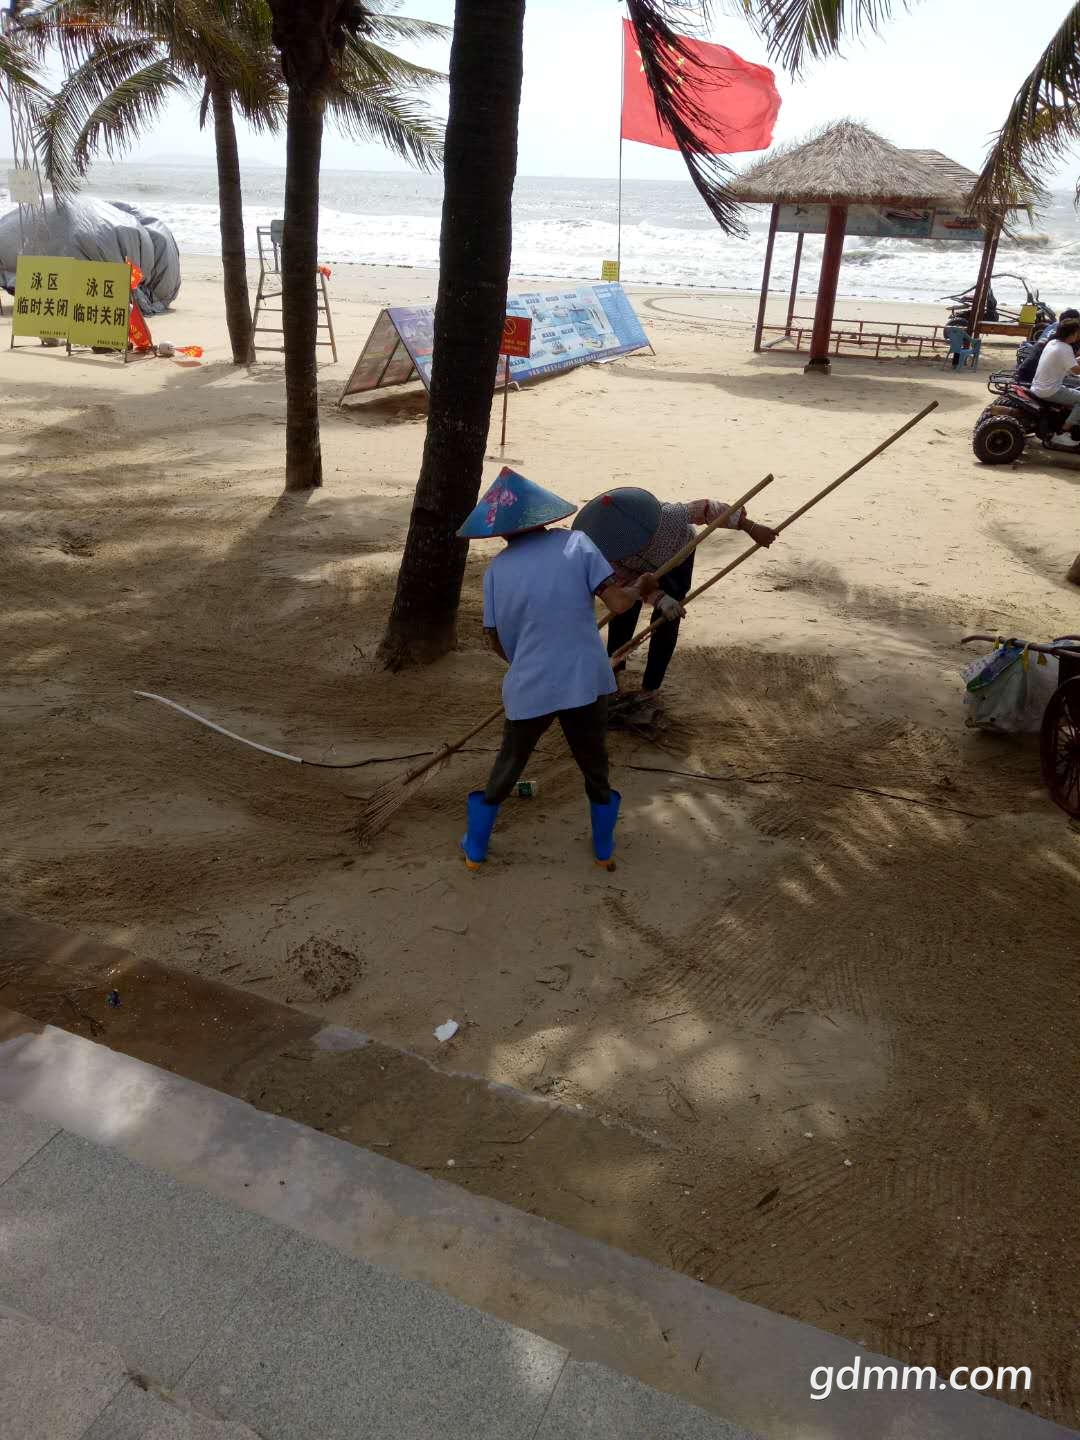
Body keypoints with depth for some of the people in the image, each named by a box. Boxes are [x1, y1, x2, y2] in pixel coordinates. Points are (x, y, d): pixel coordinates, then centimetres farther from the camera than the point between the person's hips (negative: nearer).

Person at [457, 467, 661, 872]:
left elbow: (496, 641, 5)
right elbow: (618, 603, -12)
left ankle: (475, 851, 34)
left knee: (507, 769, 21)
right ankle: (604, 850, 38)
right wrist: (641, 586, 9)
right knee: (595, 769, 21)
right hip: (585, 682, 0)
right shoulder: (576, 543, -6)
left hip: (529, 687, 1)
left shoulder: (496, 570, -2)